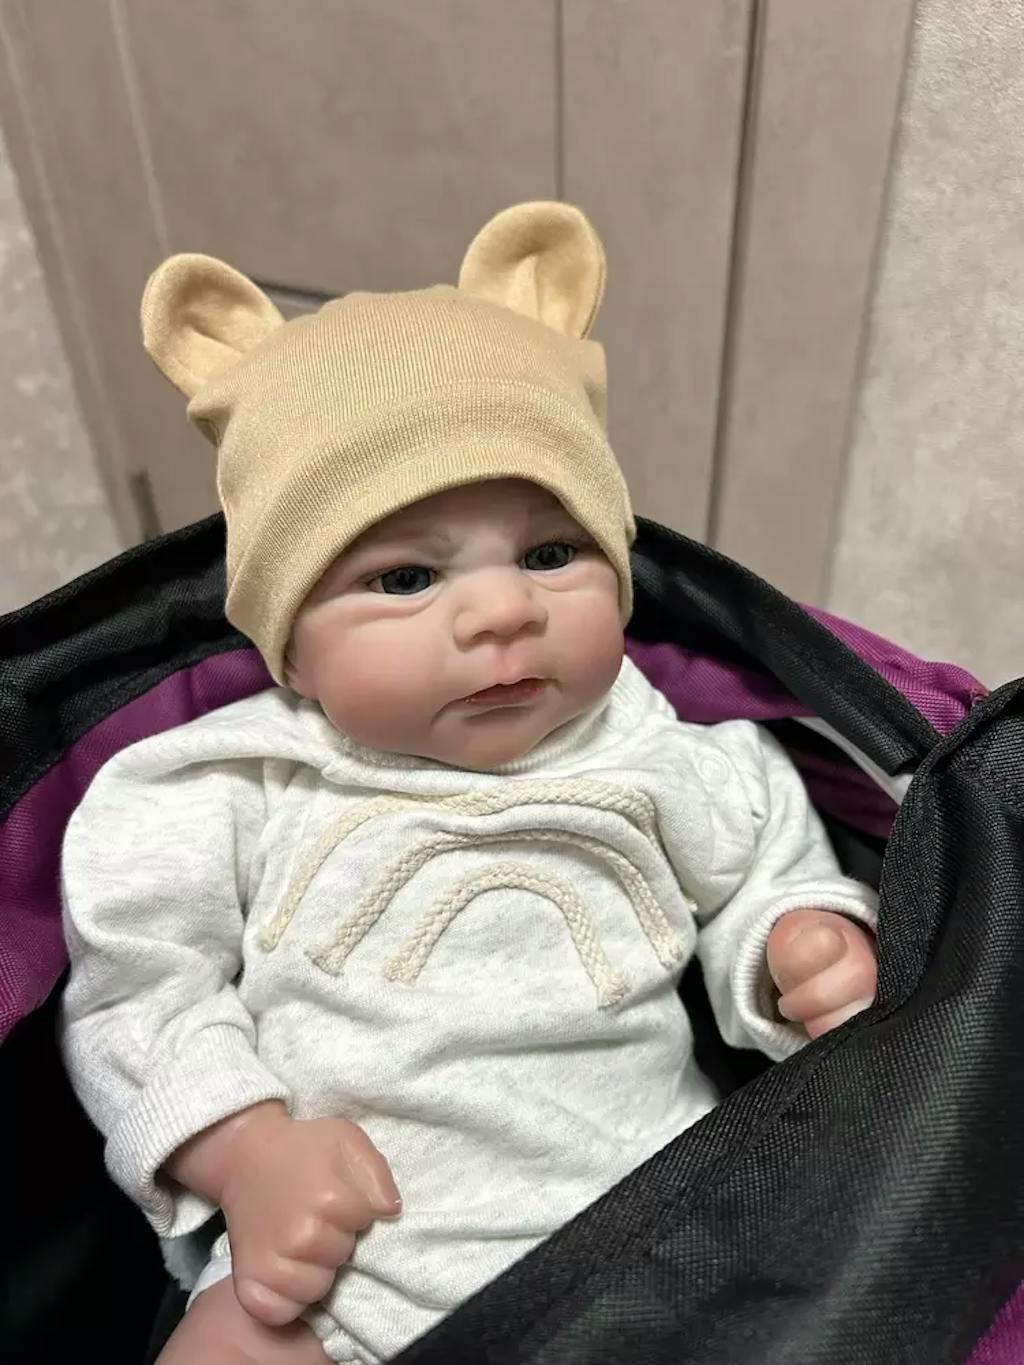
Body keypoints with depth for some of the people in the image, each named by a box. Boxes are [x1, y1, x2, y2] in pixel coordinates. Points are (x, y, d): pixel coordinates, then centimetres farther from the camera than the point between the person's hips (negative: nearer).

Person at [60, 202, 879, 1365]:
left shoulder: (655, 762, -3)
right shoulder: (238, 791, -7)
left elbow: (765, 878, 12)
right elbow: (134, 996, -1)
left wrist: (810, 947, -10)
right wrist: (245, 1151, -14)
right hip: (328, 1262, -1)